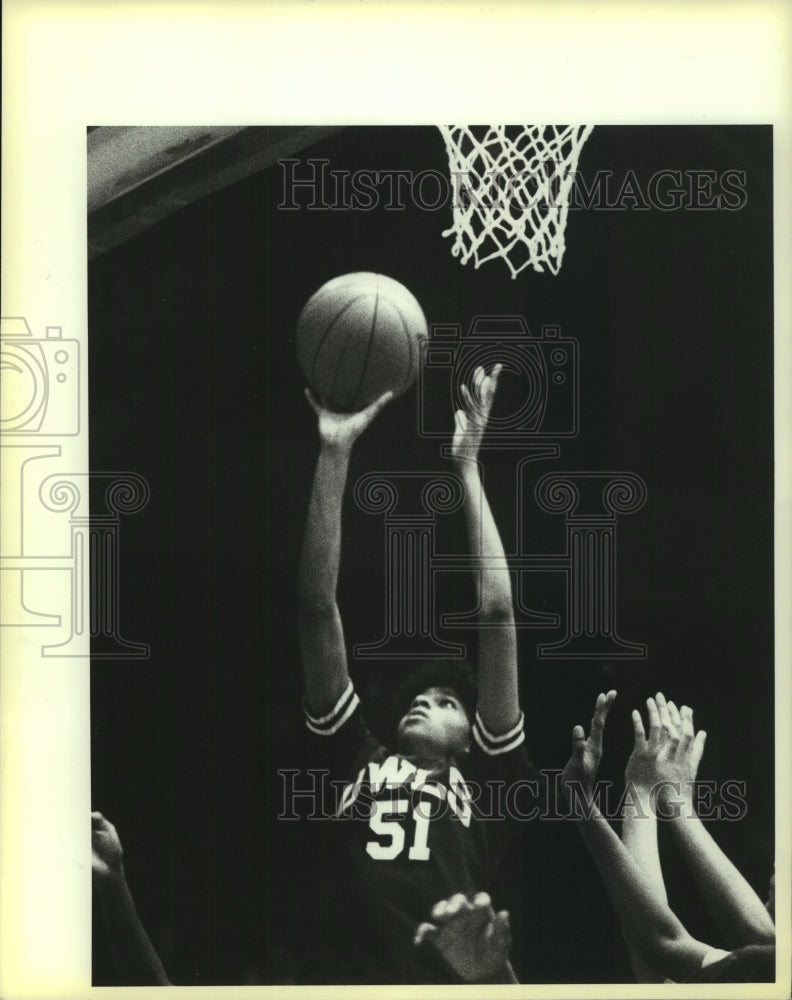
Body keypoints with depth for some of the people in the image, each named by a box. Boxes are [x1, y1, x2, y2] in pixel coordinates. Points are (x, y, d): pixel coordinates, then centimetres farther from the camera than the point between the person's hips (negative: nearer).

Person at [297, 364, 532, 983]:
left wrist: (468, 465, 17)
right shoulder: (357, 760, 24)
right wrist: (334, 454, 20)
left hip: (448, 976, -1)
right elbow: (317, 606, 21)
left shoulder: (485, 779, 20)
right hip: (340, 974, 1)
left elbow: (497, 612, 16)